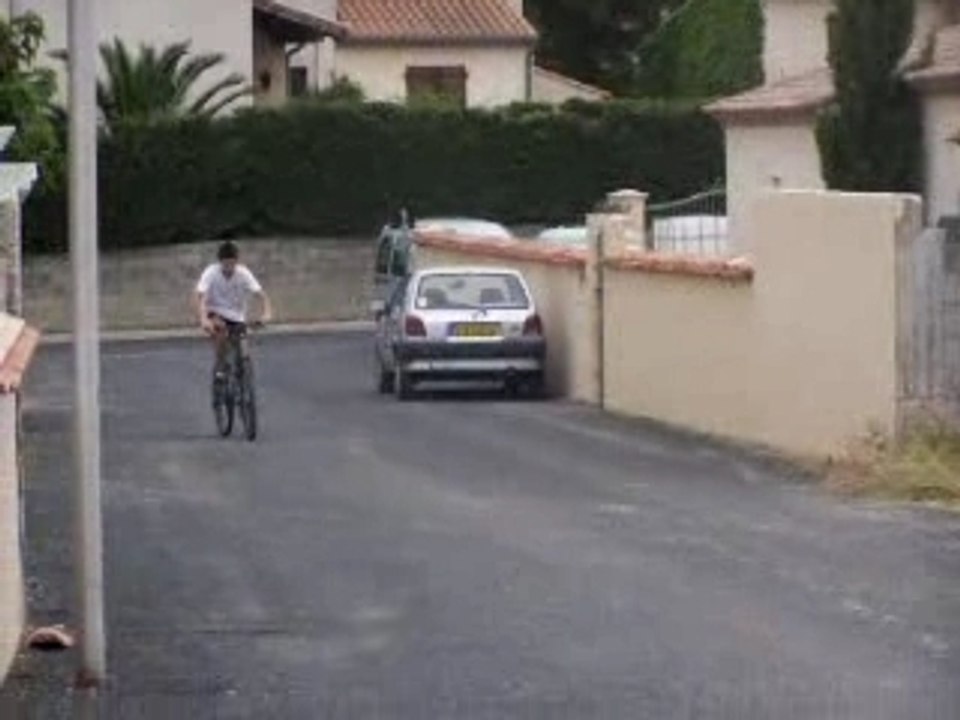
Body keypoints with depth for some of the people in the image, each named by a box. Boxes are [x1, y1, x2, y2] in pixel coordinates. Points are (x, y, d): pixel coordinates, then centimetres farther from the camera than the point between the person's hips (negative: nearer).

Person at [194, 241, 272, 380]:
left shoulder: (243, 273, -16)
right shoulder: (211, 273, -19)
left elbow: (260, 294, -22)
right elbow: (201, 297, -30)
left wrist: (266, 313, -42)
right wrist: (203, 319, -47)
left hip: (237, 317, 2)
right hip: (216, 313, -2)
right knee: (220, 327, -35)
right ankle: (219, 367, -21)